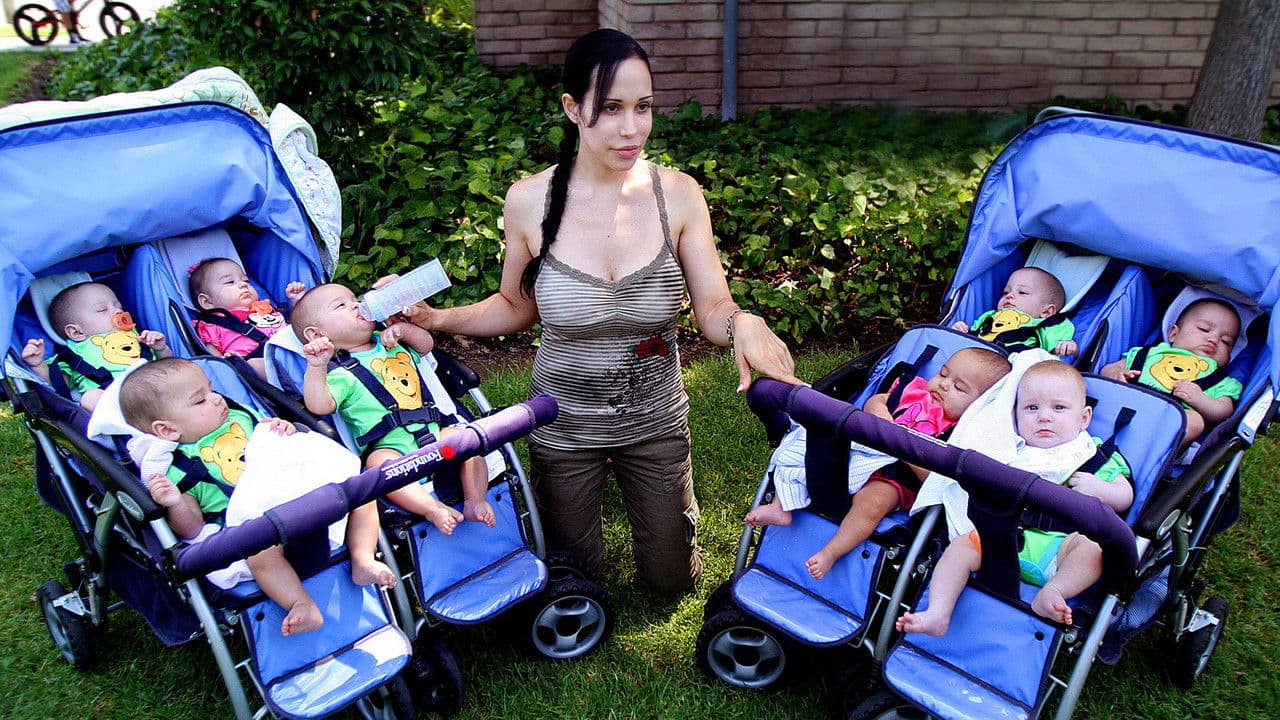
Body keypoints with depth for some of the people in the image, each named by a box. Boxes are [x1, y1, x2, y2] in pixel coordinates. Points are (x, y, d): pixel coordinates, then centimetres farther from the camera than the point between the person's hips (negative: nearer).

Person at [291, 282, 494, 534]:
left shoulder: (392, 345, 22)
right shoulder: (340, 373, -1)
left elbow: (426, 344, 25)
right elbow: (319, 406, -16)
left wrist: (402, 328, 7)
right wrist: (316, 367, -30)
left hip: (434, 434, 7)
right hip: (389, 446, -6)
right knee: (381, 463, -37)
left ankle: (475, 500, -11)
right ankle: (432, 508, -37)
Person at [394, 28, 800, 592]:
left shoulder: (678, 194, -15)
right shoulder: (530, 200, -15)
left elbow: (713, 307, -13)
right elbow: (517, 308, 0)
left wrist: (742, 324, -36)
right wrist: (435, 318, -14)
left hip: (656, 420, 1)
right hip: (562, 424, 0)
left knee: (672, 578, 20)